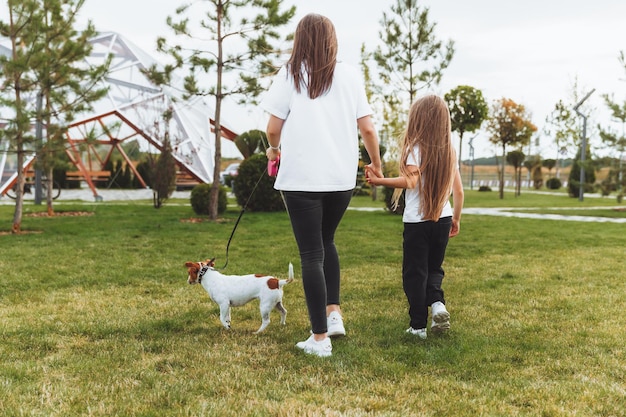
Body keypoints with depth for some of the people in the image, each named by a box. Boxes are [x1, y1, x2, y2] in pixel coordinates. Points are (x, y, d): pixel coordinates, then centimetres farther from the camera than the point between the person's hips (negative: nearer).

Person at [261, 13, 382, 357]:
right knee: (326, 241, 24)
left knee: (311, 254, 2)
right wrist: (376, 162, 20)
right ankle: (333, 312, 15)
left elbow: (274, 127, -2)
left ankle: (320, 338, 5)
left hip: (301, 177, -3)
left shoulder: (290, 74, 1)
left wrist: (274, 149, 20)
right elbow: (367, 127, 4)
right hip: (342, 177, 3)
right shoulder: (349, 75, 6)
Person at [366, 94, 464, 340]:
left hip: (417, 220, -5)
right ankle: (437, 302, -7)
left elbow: (410, 181, -25)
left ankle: (418, 325, 6)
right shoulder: (450, 152, 6)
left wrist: (379, 181, -27)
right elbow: (458, 191, 7)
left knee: (414, 273, 5)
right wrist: (456, 219, 18)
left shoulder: (415, 148, -9)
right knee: (434, 268, 19)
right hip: (443, 219, 5)